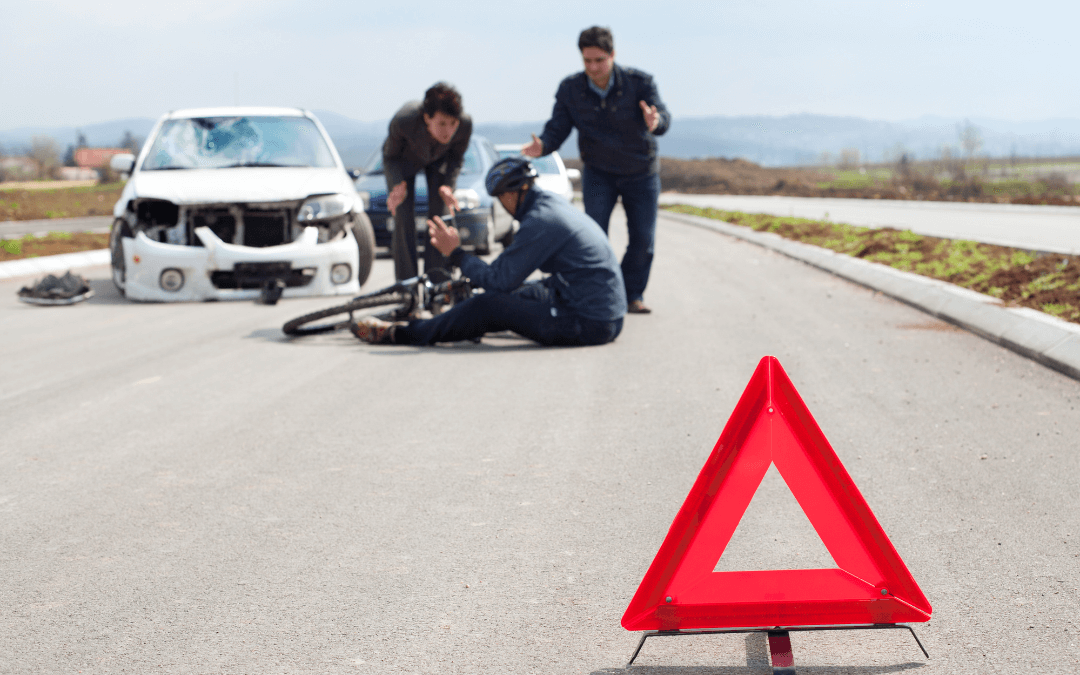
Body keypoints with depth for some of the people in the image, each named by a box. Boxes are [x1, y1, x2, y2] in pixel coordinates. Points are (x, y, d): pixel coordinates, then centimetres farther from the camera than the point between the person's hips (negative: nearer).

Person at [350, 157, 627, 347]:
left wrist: (456, 253, -2)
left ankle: (398, 333, 11)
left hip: (590, 323, -9)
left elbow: (500, 280, -14)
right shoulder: (555, 204, 13)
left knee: (487, 306, -3)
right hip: (609, 317, 9)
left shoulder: (540, 221, -17)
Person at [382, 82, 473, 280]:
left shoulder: (465, 124, -37)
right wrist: (399, 184, -38)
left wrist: (447, 186, -29)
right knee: (403, 218, -10)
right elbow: (391, 156, -21)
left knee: (439, 215, -8)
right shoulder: (403, 121, -43)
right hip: (403, 158, -1)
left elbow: (456, 158, -13)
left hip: (439, 159, 2)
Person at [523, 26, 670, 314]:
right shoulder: (570, 89, -14)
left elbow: (662, 115, -32)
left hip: (641, 173, 0)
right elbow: (557, 128, -15)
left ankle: (633, 293, 20)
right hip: (598, 173, 0)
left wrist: (656, 122, -58)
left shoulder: (639, 82, -20)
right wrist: (542, 146, -39)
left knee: (643, 237, 2)